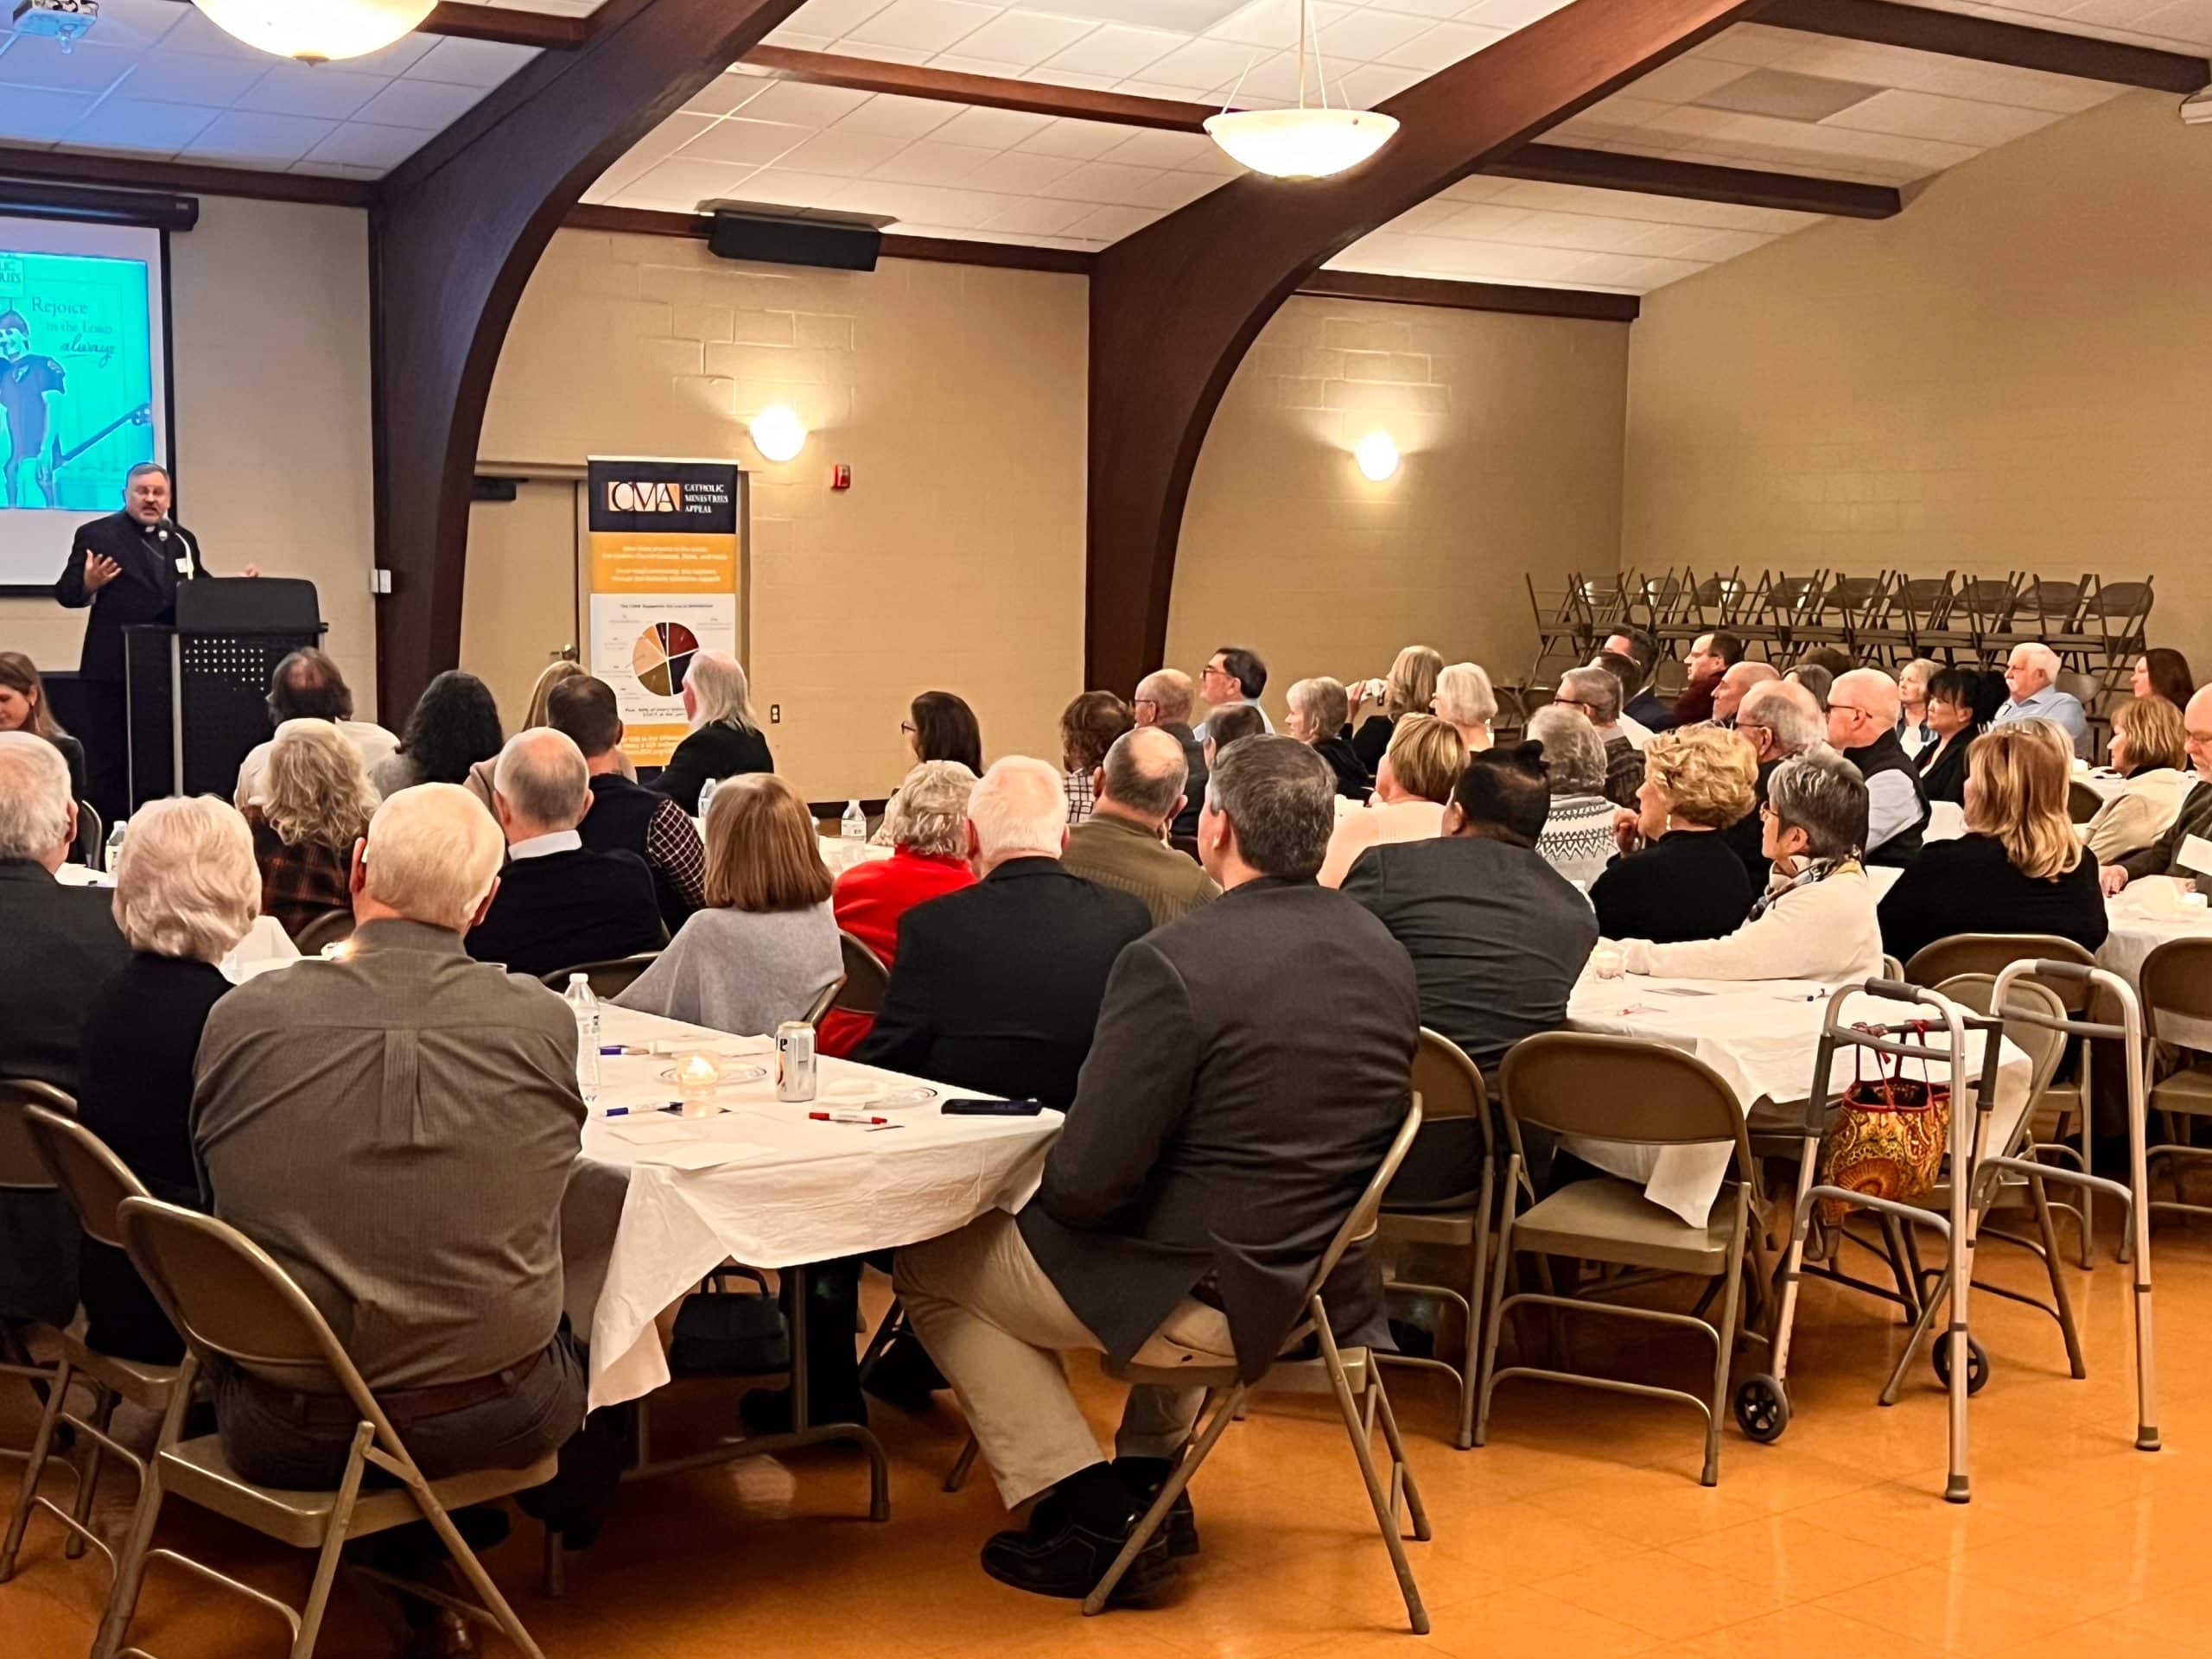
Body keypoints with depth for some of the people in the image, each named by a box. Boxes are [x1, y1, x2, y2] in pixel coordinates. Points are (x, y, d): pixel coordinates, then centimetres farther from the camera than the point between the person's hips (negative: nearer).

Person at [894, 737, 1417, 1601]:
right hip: (1330, 1279, 8)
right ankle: (1148, 1478, 36)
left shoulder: (1171, 962, -24)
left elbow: (1084, 1181, -22)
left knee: (928, 1265, 11)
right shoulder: (1384, 952, 0)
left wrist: (1038, 1192, 0)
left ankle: (1087, 1518, 8)